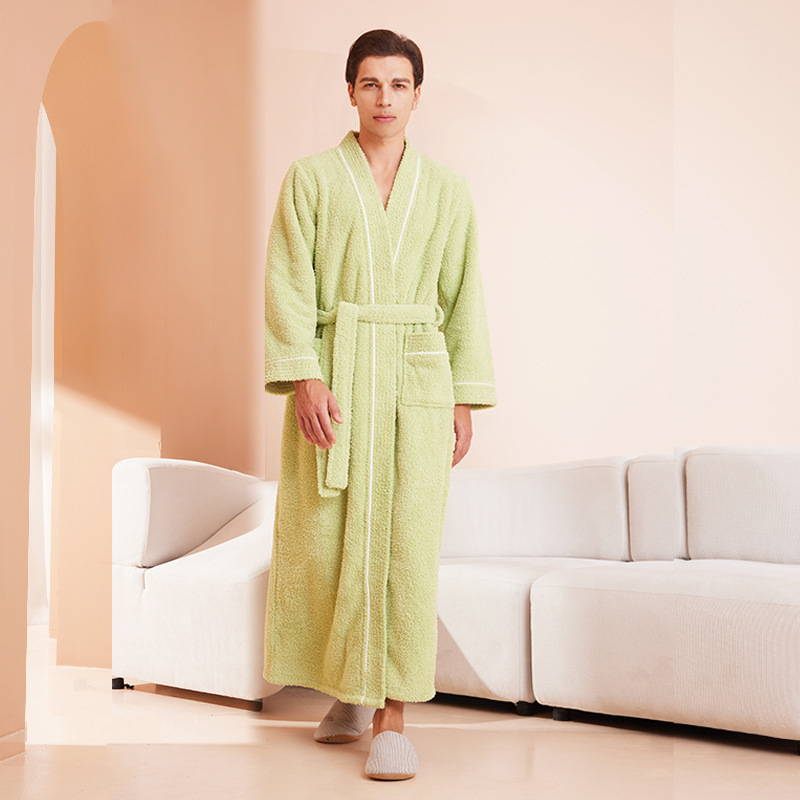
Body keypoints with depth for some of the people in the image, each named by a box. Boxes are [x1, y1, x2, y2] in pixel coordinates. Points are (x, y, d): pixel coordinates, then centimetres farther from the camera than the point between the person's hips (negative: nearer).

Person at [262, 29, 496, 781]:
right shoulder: (311, 177, 5)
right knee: (326, 542, 3)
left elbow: (463, 296, 10)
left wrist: (465, 398, 4)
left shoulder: (446, 189, 10)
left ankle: (392, 715, 2)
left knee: (407, 542, -6)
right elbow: (289, 283, -2)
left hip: (417, 379, 1)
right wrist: (304, 378, -14)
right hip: (333, 375, 0)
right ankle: (348, 691, 25)